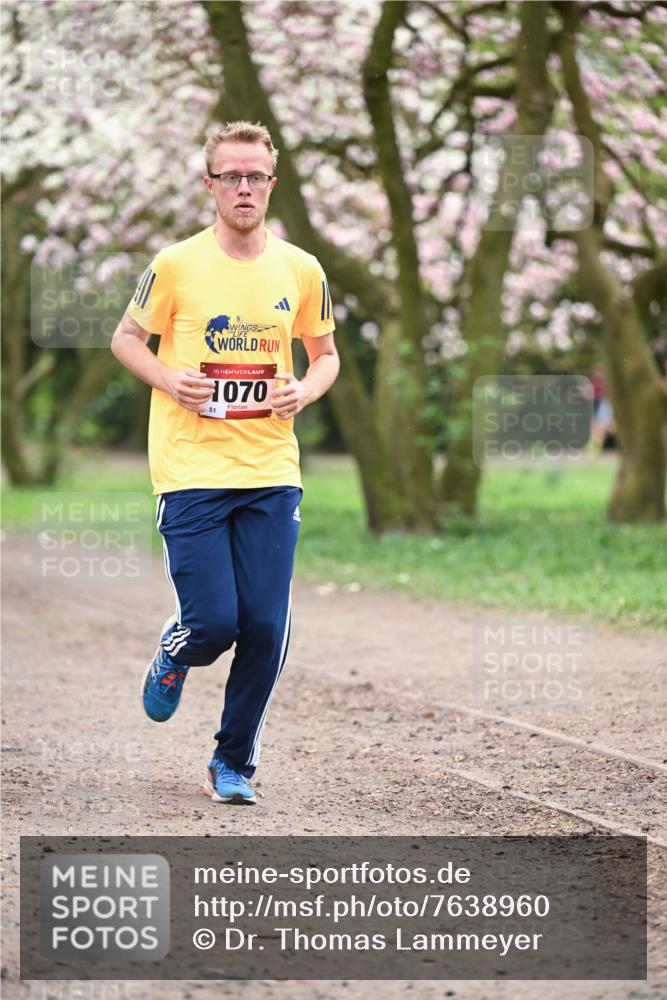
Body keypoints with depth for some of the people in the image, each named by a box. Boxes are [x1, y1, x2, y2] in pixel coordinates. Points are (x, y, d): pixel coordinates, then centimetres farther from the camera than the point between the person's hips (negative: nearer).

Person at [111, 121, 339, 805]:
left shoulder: (300, 270, 6)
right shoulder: (176, 266, -3)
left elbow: (325, 353, 19)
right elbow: (125, 339, 9)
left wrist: (305, 391, -3)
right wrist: (169, 380, -10)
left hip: (271, 473, 3)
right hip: (190, 472, -3)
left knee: (265, 631, -2)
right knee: (213, 622, -10)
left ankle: (233, 763, 17)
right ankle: (174, 656, 29)